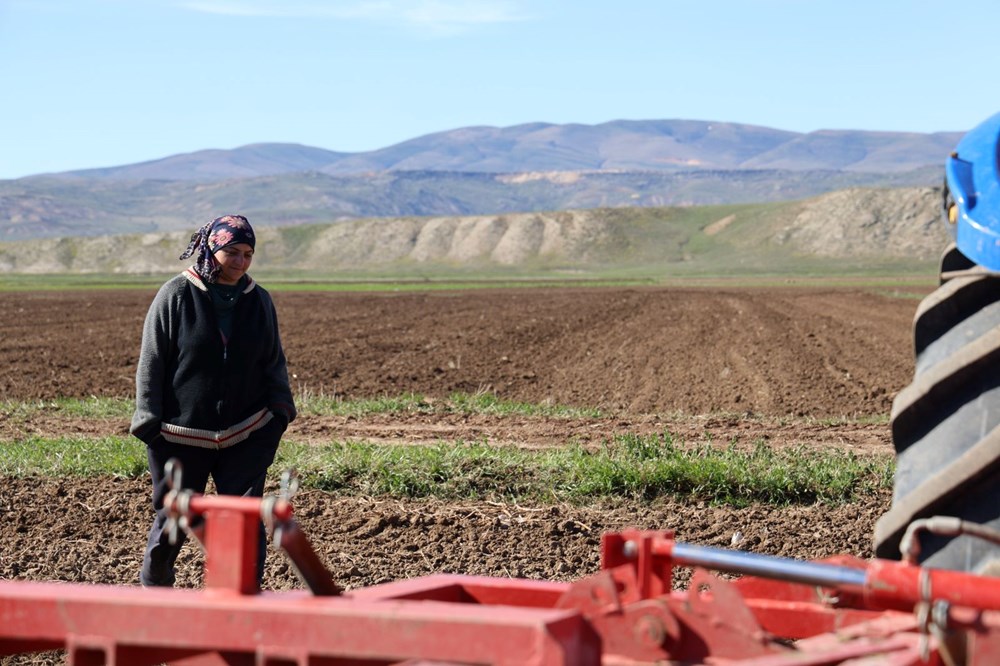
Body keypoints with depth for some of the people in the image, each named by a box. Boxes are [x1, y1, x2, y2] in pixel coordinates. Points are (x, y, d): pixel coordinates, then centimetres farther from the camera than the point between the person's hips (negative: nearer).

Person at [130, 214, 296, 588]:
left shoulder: (259, 301, 6)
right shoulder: (176, 295, -5)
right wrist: (150, 423, -7)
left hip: (246, 435, 2)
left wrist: (279, 409, 2)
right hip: (182, 436, -2)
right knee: (172, 519, 8)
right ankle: (153, 586, 31)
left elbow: (274, 362, 14)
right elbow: (151, 363, -3)